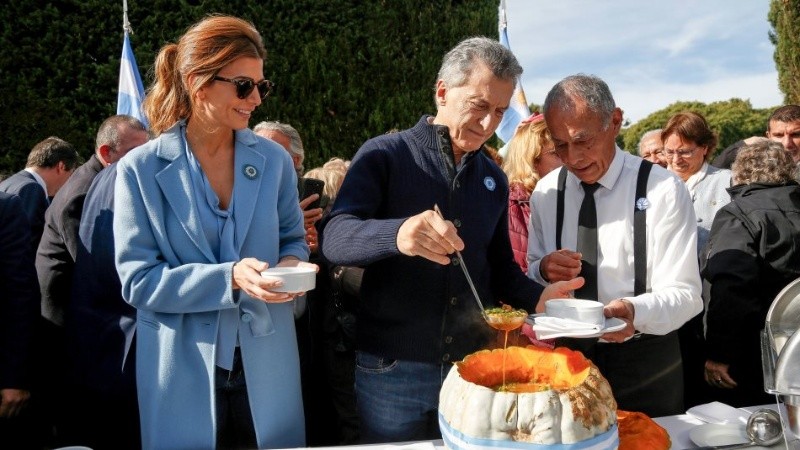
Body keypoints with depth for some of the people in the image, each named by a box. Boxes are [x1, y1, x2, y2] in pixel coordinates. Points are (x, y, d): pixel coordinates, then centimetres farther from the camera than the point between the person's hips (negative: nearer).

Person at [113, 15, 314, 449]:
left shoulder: (274, 160, 0)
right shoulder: (140, 169, -8)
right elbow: (137, 280, -10)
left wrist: (291, 265, -14)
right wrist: (229, 279, -23)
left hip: (266, 364, 3)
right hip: (182, 370, -2)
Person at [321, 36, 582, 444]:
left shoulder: (494, 179, 8)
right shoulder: (385, 155, -8)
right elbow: (334, 240, -20)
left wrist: (537, 297, -6)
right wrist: (396, 234, -40)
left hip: (475, 365, 5)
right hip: (392, 368, -4)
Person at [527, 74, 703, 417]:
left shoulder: (662, 190, -14)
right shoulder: (546, 192, -3)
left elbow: (685, 294, -15)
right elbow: (530, 281, 6)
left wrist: (635, 311, -36)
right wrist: (543, 270, -18)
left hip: (644, 366, -2)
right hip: (565, 358, 3)